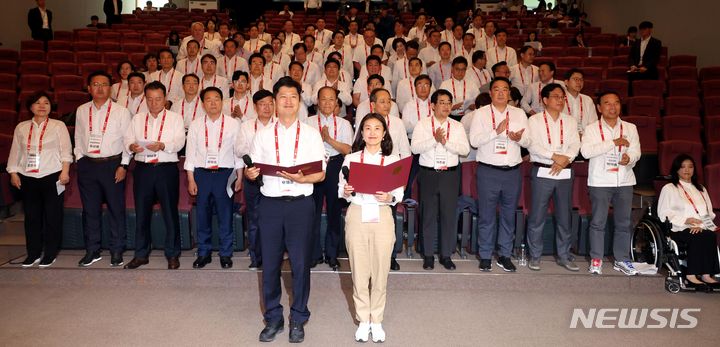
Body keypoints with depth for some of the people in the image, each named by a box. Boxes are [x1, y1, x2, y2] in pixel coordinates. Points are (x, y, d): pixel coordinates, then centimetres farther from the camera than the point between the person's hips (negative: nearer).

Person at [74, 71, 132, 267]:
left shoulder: (121, 111, -1)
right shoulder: (81, 111, 10)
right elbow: (78, 138, 15)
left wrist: (123, 165, -7)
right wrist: (80, 161, 6)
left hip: (113, 164, -3)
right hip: (87, 165, 3)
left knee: (116, 209, 1)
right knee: (90, 209, 8)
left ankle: (117, 251, 13)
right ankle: (92, 250, 20)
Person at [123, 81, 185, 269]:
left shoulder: (175, 118, 6)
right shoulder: (137, 118, 16)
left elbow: (179, 142, -6)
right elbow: (127, 138, 8)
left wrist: (163, 145, -24)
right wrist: (132, 146, -15)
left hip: (167, 169, -3)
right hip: (142, 168, 3)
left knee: (170, 212, 0)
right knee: (141, 212, 8)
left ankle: (172, 254, 11)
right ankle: (141, 254, 20)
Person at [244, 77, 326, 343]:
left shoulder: (311, 134, 5)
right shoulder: (263, 135, 10)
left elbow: (321, 174, 1)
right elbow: (254, 170, 9)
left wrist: (302, 178, -18)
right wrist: (250, 173, -14)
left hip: (300, 203, -1)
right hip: (270, 203, 2)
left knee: (300, 264, 3)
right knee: (270, 263, 7)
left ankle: (298, 319, 19)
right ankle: (273, 319, 23)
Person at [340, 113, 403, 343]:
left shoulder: (393, 160, 5)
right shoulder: (351, 158, 5)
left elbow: (399, 193, 3)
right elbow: (340, 189, 5)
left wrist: (389, 197, -18)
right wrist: (346, 191, -16)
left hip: (382, 217, 0)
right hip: (357, 216, 0)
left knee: (380, 271, 5)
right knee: (359, 270, 5)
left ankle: (376, 320, 21)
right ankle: (363, 320, 21)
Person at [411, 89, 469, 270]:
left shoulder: (457, 126, 9)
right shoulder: (423, 124, 3)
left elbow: (465, 149, -3)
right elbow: (415, 147, -9)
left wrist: (446, 142, -16)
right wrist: (435, 139, -20)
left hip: (450, 174, 2)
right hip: (428, 174, -1)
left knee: (449, 215, 3)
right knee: (429, 215, 5)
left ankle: (446, 255, 15)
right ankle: (428, 255, 16)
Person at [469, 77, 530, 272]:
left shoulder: (519, 114, 12)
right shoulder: (481, 113, 2)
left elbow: (527, 141, 6)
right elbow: (474, 140, -10)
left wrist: (519, 138, -16)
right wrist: (496, 131, -20)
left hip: (513, 171, 3)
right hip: (488, 171, -3)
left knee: (509, 215, 9)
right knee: (486, 215, 2)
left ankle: (504, 255, 20)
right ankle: (485, 256, 13)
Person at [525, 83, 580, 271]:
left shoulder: (570, 121, 14)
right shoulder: (535, 120, 2)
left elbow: (575, 145, 3)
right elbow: (533, 146, -10)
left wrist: (565, 160, -15)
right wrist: (555, 156, -19)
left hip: (565, 173, 4)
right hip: (542, 172, -3)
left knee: (564, 217, 8)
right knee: (537, 217, -1)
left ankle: (563, 256, 19)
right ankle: (535, 256, 11)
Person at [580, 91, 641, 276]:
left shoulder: (630, 128, 12)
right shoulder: (591, 129, 1)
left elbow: (636, 151, 4)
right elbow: (586, 151, -14)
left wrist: (629, 158, -20)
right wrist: (614, 142, -16)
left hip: (624, 181, 3)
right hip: (600, 181, -3)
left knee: (624, 222, 7)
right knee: (598, 221, 0)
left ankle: (622, 259, 19)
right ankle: (596, 259, 11)